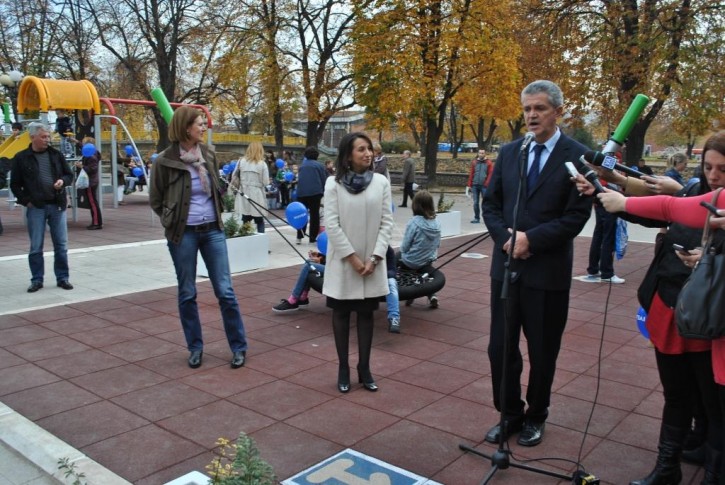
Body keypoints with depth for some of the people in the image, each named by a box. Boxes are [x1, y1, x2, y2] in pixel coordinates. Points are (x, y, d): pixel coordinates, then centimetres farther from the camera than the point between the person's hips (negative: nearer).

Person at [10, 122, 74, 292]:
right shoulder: (21, 158, 1)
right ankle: (37, 280, 15)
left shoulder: (56, 155, 7)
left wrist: (63, 181, -7)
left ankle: (62, 278, 15)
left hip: (57, 206, 2)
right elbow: (15, 184, 4)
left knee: (61, 245, 5)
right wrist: (26, 201, -6)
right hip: (35, 208, -2)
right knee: (36, 247, 3)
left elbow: (69, 175, 15)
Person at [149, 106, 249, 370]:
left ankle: (239, 347, 14)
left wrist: (215, 214, 11)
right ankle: (195, 347, 24)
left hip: (212, 230, 3)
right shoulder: (165, 160, -9)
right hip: (183, 234, -3)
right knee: (187, 294, 8)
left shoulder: (209, 154, 3)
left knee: (225, 291, 3)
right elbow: (155, 200, 3)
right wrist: (174, 221, 3)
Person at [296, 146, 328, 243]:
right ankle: (313, 238, 0)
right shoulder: (319, 165, 4)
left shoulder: (302, 166, 17)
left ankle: (299, 236, 14)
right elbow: (323, 180, 1)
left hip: (301, 192, 4)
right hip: (315, 192, -4)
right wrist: (323, 193, 10)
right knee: (314, 214, 1)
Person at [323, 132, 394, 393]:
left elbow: (387, 222, -2)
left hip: (371, 263, 2)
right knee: (341, 314, 8)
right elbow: (331, 224, -9)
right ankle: (343, 369, 20)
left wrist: (374, 258, -9)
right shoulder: (334, 183, -5)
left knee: (366, 314, 10)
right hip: (342, 262, -1)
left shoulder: (381, 182, -1)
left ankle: (364, 368, 21)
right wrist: (352, 257, -13)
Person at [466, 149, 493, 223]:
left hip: (484, 186, -3)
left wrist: (486, 184, -13)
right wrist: (469, 185, 5)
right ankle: (476, 218, 11)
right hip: (475, 185, 3)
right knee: (475, 203, 3)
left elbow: (490, 175, -2)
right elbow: (471, 174, 10)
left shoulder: (489, 163, 3)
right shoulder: (474, 162, 11)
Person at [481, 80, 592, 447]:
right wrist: (506, 239, -9)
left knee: (542, 351, 11)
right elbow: (490, 204, 8)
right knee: (500, 348, 9)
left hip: (548, 270, -3)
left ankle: (535, 417, 32)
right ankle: (509, 414, 28)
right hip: (507, 264, 4)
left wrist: (531, 239, -17)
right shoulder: (509, 153, 8)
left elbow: (577, 216, -11)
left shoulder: (577, 156, -6)